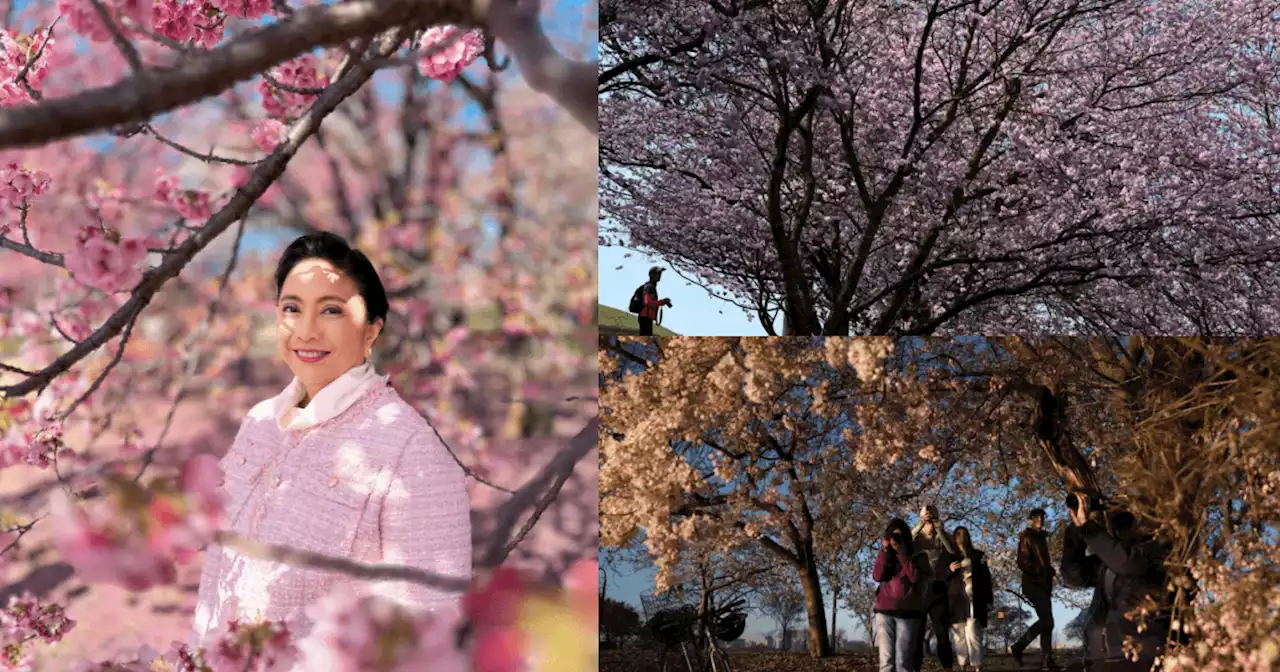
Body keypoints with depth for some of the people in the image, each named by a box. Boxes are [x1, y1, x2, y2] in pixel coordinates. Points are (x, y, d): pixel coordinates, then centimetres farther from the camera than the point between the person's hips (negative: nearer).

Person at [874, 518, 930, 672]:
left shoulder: (918, 556, 6)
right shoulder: (885, 555, 15)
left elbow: (916, 578, -10)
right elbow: (878, 576, -1)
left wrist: (902, 553, -11)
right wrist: (885, 551, -7)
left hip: (908, 613, -2)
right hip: (885, 612, 2)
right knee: (886, 659, -6)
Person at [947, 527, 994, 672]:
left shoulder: (978, 555, 16)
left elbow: (986, 578, 12)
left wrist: (989, 600, 4)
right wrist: (949, 570, -6)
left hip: (975, 599, -1)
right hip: (956, 600, 2)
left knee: (973, 633, -15)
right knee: (959, 635, -3)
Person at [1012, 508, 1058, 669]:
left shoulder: (1042, 538, 18)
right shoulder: (1027, 538, -7)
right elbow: (1022, 563, -16)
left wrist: (1049, 573, 6)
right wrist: (1040, 571, -19)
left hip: (1043, 585, 9)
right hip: (1033, 585, -9)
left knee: (1047, 621, 4)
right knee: (1047, 620, -16)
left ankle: (1046, 660, 4)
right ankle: (1018, 647, -8)